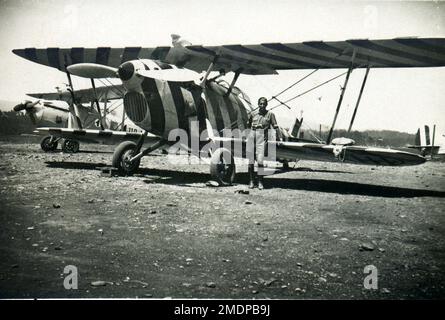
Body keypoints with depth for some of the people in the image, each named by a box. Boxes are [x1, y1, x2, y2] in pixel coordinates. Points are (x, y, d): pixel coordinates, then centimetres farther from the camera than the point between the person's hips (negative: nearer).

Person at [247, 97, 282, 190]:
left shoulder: (270, 114, 2)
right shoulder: (253, 114, 7)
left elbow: (275, 127, 3)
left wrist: (280, 138, -1)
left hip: (262, 138, -2)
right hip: (252, 137, 2)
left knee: (260, 160, -11)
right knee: (251, 160, 4)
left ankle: (260, 182, -1)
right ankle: (251, 181, 15)